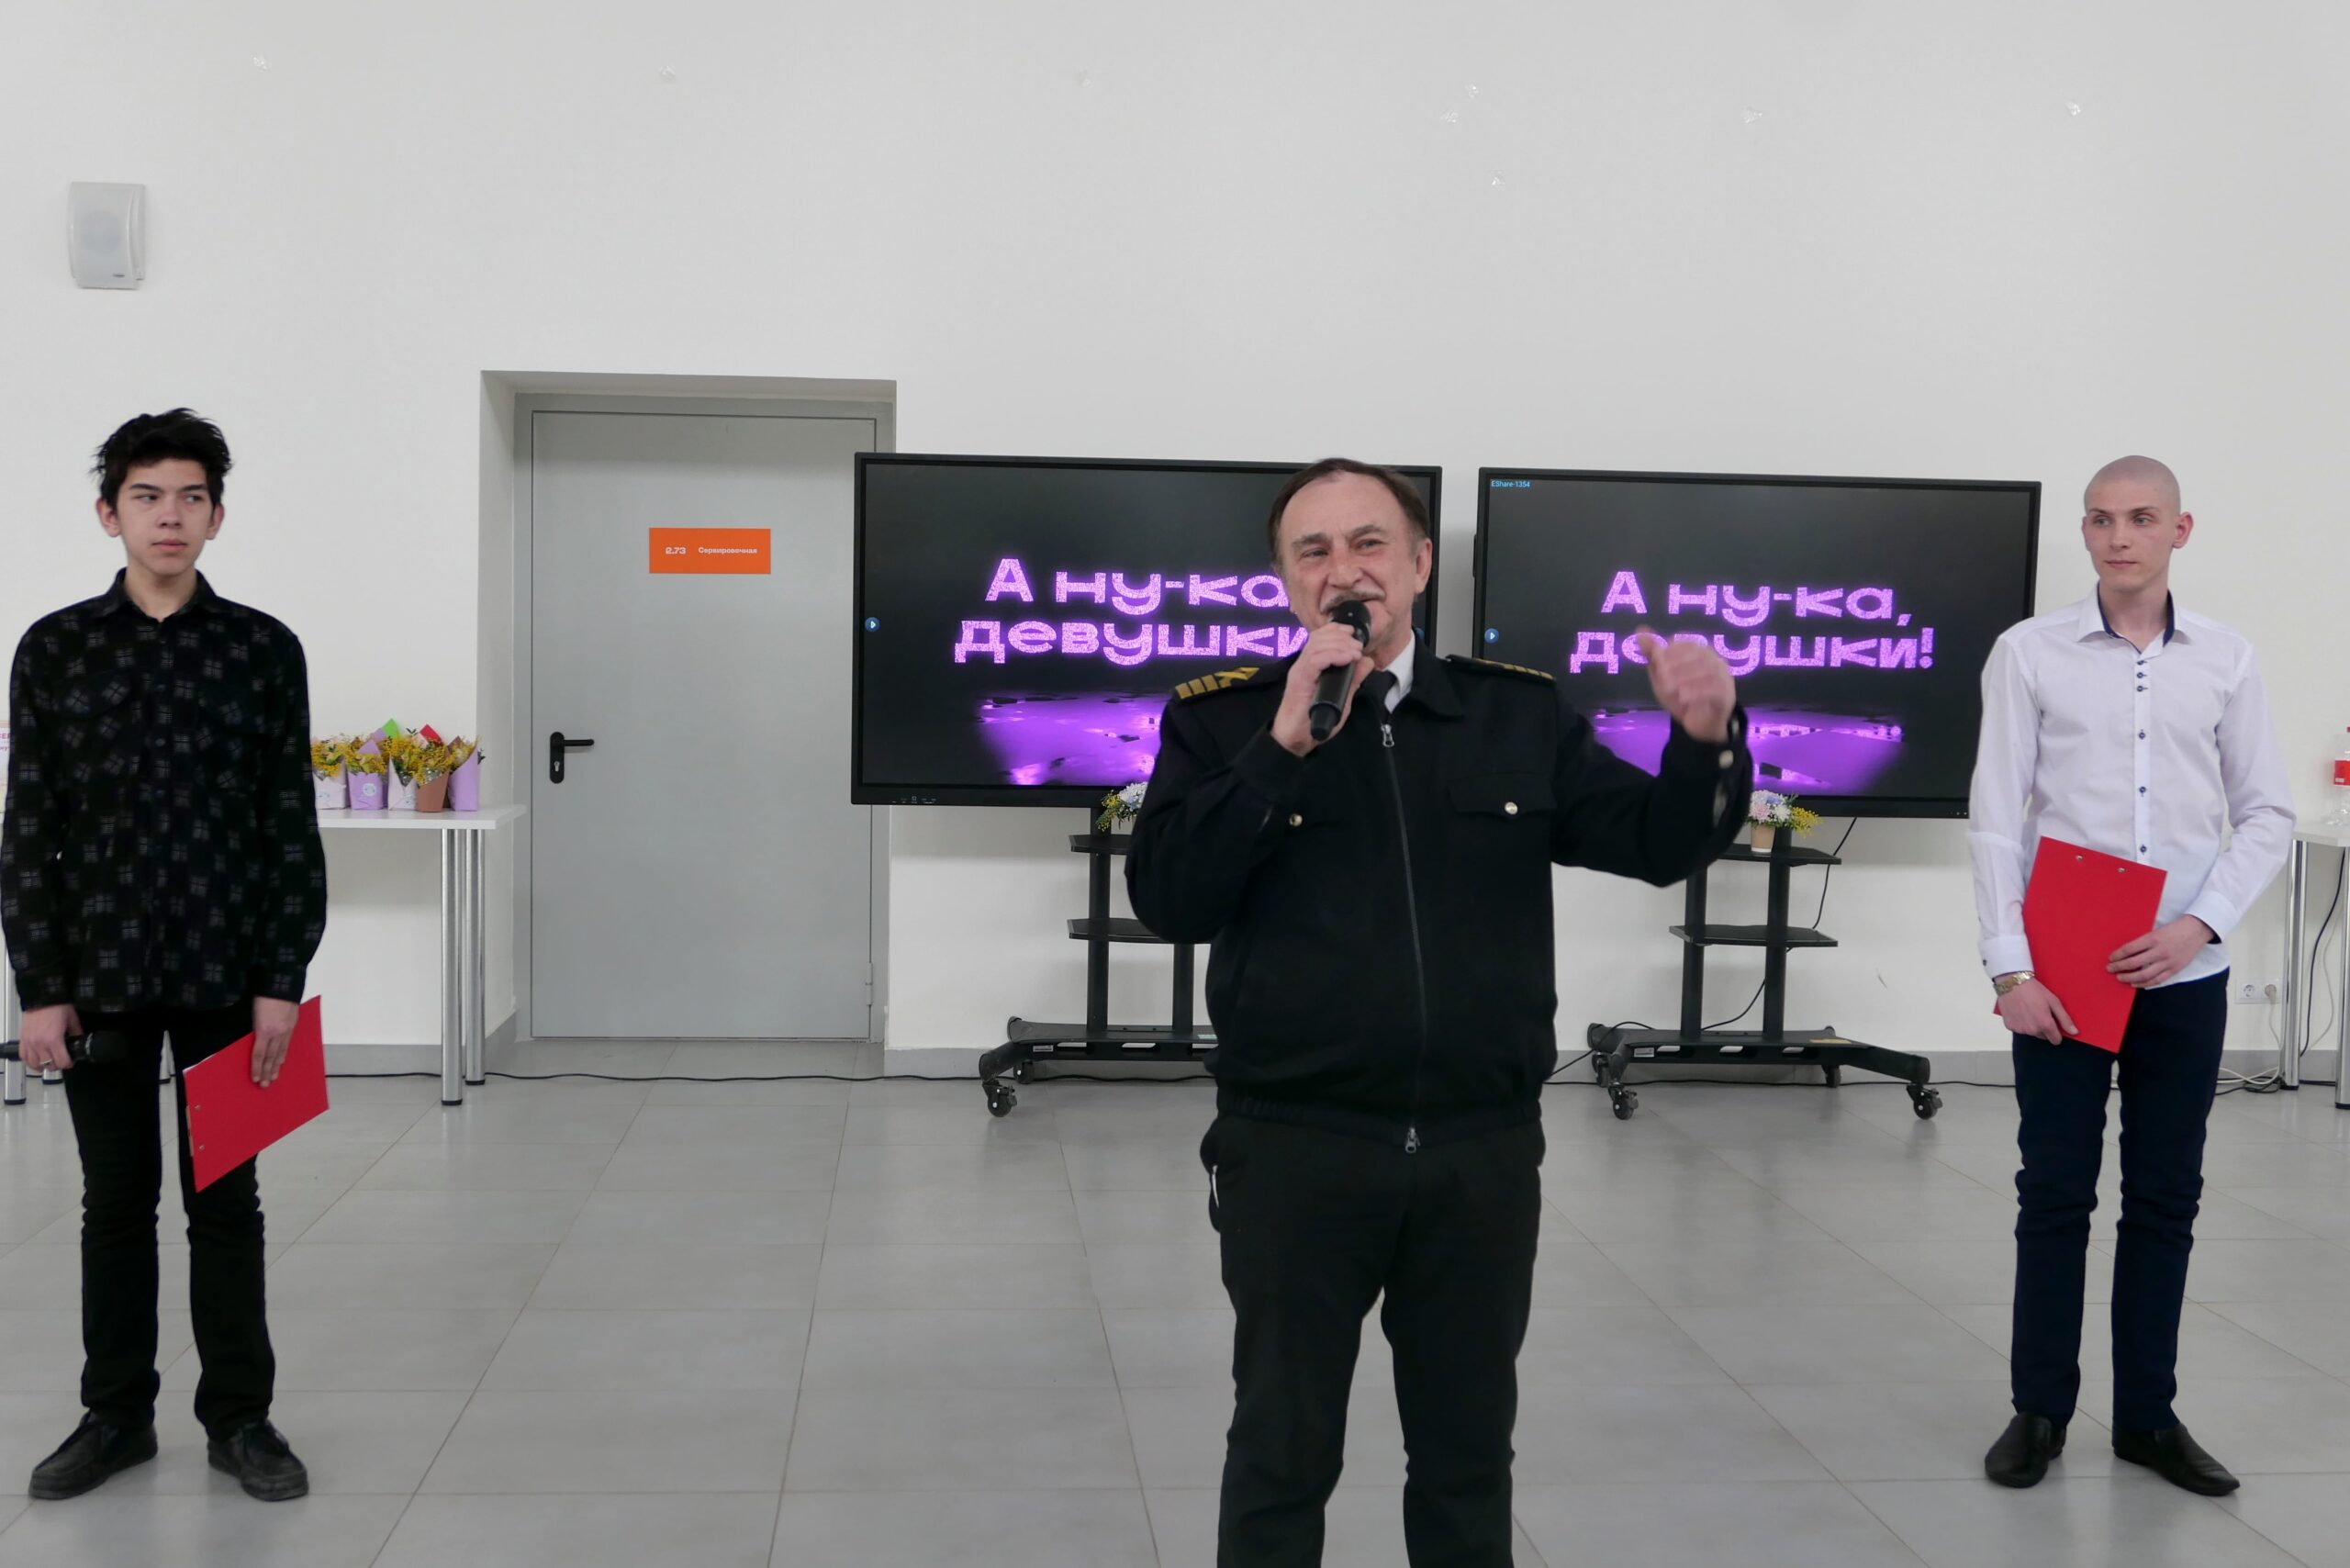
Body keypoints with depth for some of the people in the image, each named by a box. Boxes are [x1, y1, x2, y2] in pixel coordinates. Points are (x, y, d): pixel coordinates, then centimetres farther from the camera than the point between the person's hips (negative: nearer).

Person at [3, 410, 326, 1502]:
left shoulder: (264, 649, 0)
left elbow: (292, 825, -1)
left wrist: (283, 979, -5)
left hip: (228, 975, -1)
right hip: (100, 977, 1)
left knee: (225, 1202, 8)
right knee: (116, 1201, 10)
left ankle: (239, 1417, 18)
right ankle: (117, 1414, 23)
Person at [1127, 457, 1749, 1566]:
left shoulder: (1522, 715, 4)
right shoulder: (1223, 721, -3)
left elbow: (1658, 844, 4)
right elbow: (1166, 898, -14)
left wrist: (1706, 743, -16)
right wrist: (1285, 746, -20)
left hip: (1484, 1151, 2)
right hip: (1297, 1150, -2)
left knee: (1470, 1452, 17)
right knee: (1282, 1454, 13)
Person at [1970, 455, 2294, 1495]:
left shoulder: (2226, 661, 5)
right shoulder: (2030, 654, -2)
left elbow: (2266, 815, 6)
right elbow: (1995, 820, -4)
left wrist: (2199, 924, -9)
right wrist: (2012, 969, -9)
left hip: (2183, 976, 2)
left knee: (2166, 1200, 9)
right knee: (2055, 1195, 4)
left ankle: (2147, 1415, 20)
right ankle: (2039, 1410, 16)